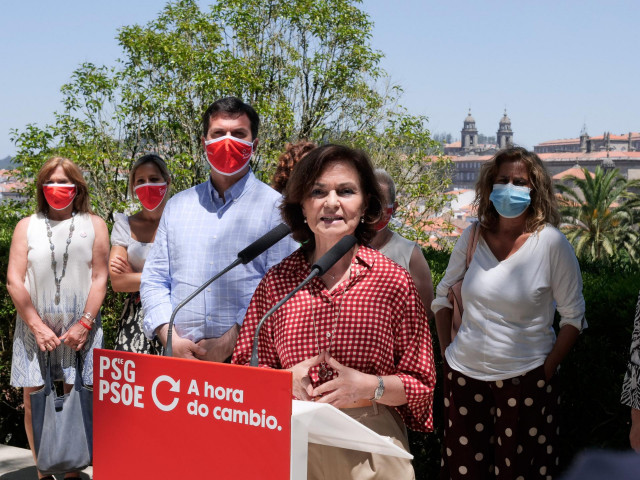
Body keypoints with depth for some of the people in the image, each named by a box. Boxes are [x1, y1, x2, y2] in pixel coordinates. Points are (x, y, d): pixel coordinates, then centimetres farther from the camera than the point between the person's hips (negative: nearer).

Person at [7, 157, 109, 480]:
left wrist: (84, 324, -8)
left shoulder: (94, 225, 7)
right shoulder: (27, 226, 9)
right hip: (34, 326, 1)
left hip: (79, 327, -1)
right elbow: (14, 280, 2)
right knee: (32, 399, 2)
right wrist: (37, 326, -7)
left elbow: (99, 278, 2)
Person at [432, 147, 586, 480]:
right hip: (464, 374, 3)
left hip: (525, 379, -3)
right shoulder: (472, 237, 1)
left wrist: (547, 370, -8)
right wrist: (446, 351, 5)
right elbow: (443, 296, 11)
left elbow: (573, 316, -5)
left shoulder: (551, 243, -10)